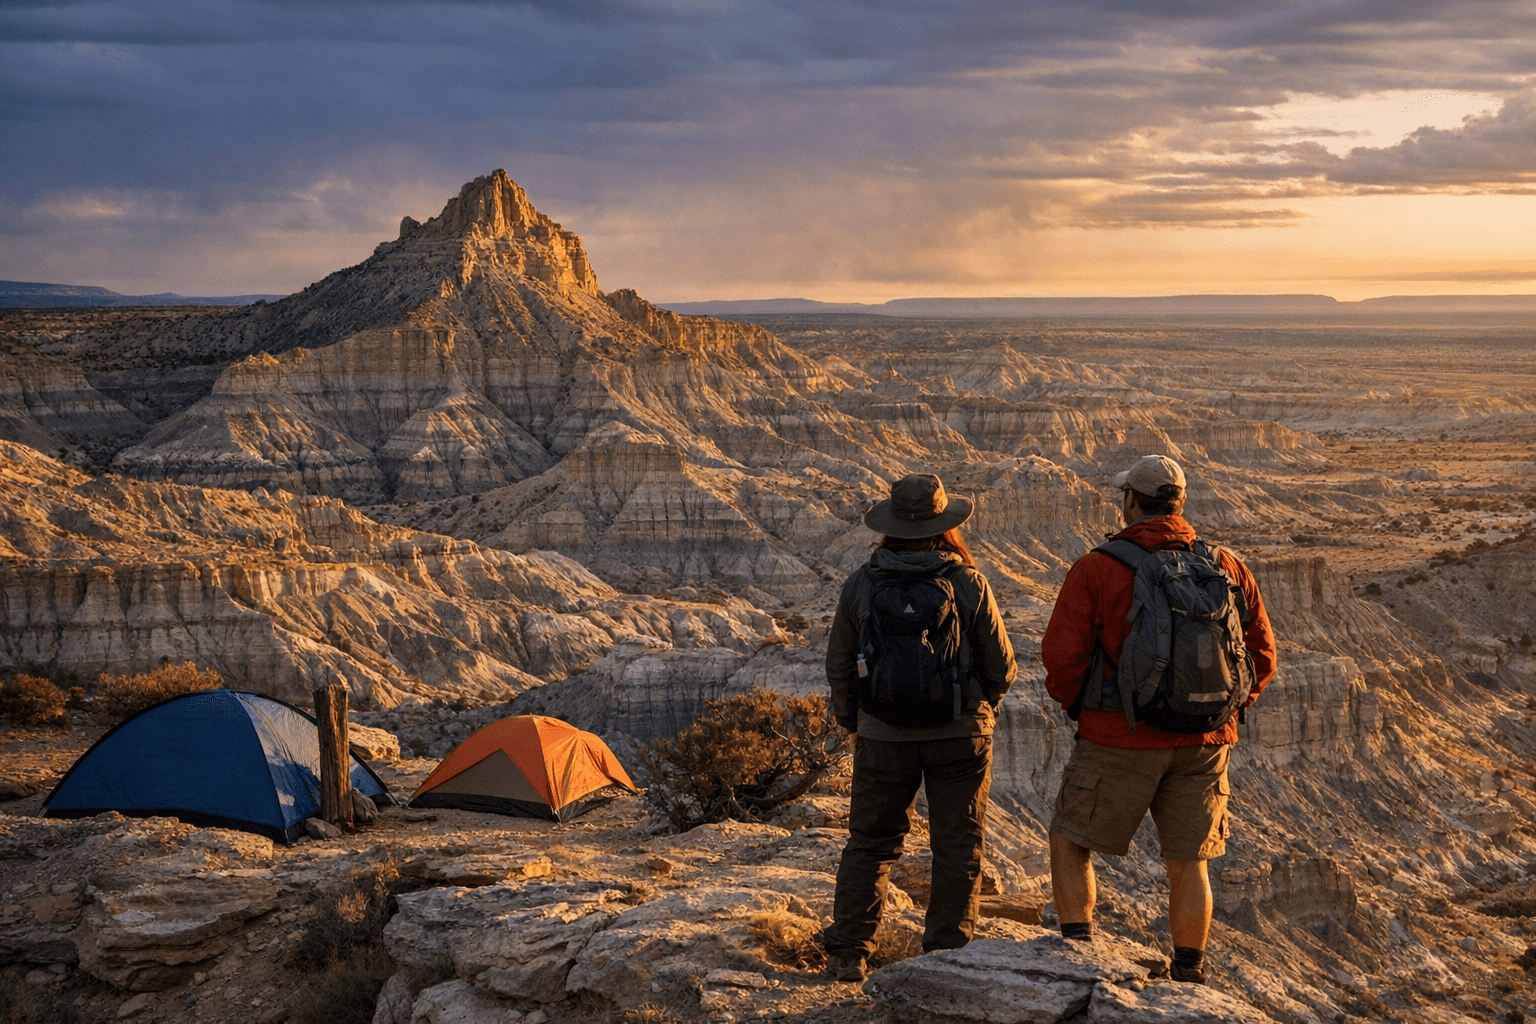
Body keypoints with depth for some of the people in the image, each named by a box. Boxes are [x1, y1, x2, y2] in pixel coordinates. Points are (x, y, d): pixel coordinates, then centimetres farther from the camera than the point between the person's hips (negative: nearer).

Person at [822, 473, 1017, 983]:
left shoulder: (860, 585, -5)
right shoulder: (968, 585, -9)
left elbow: (839, 666, 3)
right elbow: (1001, 667, -2)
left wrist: (851, 722, 20)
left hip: (884, 736, 1)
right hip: (960, 734, -1)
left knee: (869, 843, 12)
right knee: (957, 845, 10)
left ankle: (848, 954, 12)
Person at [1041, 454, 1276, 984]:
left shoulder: (1096, 568, -8)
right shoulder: (1226, 567, 3)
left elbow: (1062, 655, -11)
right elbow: (1261, 653, 7)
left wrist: (1073, 703, 8)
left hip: (1121, 739, -3)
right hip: (1202, 742, 4)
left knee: (1070, 840, 13)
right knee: (1189, 862, 14)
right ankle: (1189, 977, 18)